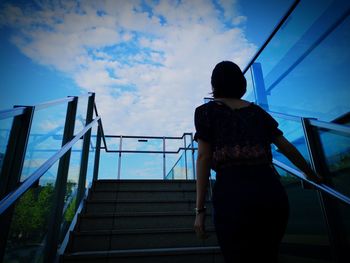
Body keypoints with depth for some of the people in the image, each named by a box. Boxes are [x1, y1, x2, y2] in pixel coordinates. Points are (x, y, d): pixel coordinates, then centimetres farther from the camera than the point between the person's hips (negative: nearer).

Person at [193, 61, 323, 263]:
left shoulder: (206, 111, 8)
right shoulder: (257, 111, 19)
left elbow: (204, 158, -1)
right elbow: (288, 148, 25)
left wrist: (200, 209, 0)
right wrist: (312, 175, 41)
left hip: (233, 195, -4)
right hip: (272, 193, 5)